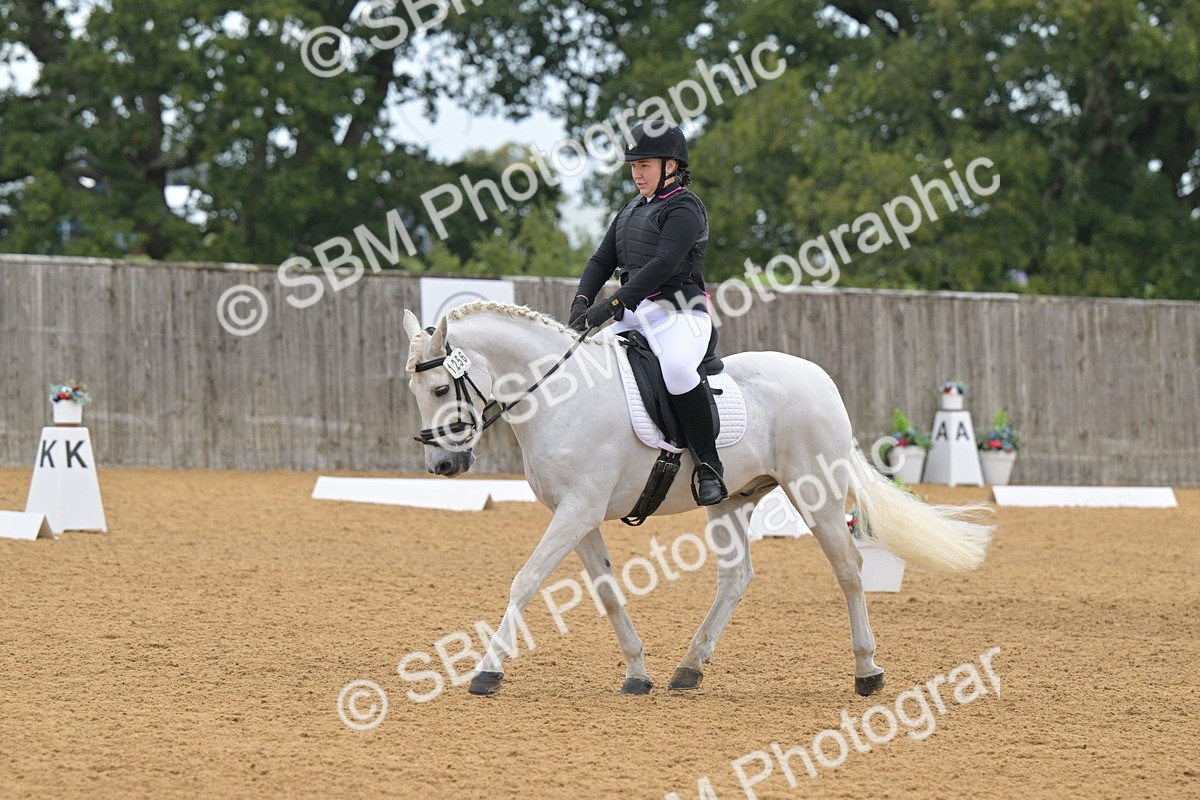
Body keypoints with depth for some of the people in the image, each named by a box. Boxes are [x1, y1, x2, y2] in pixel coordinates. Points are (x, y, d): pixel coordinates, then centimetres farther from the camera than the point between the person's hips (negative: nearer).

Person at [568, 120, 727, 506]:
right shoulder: (632, 210, 20)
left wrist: (613, 303, -28)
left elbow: (663, 264, -21)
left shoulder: (684, 207, -7)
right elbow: (603, 260, 16)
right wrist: (582, 301, -5)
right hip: (634, 317, 9)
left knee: (677, 368, -37)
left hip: (679, 313, -9)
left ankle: (709, 465, -29)